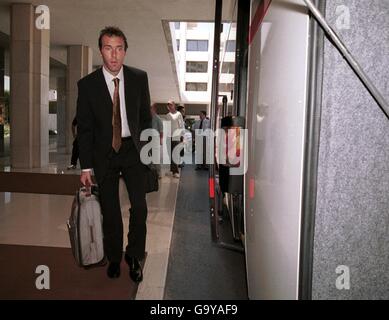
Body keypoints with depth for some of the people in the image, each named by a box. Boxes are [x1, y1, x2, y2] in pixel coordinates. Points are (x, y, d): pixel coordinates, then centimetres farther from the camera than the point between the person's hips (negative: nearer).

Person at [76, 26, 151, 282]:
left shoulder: (139, 78, -2)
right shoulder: (87, 84, -6)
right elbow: (84, 128, -3)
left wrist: (144, 146, 2)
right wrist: (86, 167, -5)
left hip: (132, 150, 1)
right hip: (104, 153, 0)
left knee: (139, 207, -3)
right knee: (110, 211, 10)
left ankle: (134, 256, 19)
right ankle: (114, 258, 29)